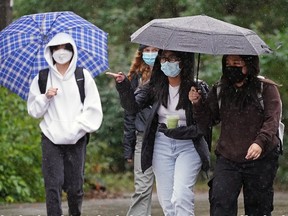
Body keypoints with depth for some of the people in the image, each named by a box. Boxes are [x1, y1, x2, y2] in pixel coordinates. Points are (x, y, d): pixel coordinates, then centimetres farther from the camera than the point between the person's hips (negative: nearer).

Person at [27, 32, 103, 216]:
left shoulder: (83, 77, 4)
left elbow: (94, 110, 1)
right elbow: (33, 110, 11)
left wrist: (76, 127, -9)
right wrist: (45, 98, -7)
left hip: (77, 139, 0)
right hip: (51, 139, 0)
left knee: (75, 186, 2)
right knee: (53, 184, -8)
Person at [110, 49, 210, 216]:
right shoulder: (155, 87, 3)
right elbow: (133, 107, -8)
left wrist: (178, 132, -22)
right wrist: (124, 88, -26)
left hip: (188, 145, -4)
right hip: (162, 147, 4)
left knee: (181, 198, -18)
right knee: (167, 202, 5)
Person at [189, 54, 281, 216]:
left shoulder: (266, 88, -2)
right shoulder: (219, 91, 9)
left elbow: (272, 120, -12)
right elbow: (206, 120, 9)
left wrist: (260, 142, -28)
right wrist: (198, 104, -11)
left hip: (261, 160, -2)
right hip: (227, 160, 2)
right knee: (220, 203, -15)